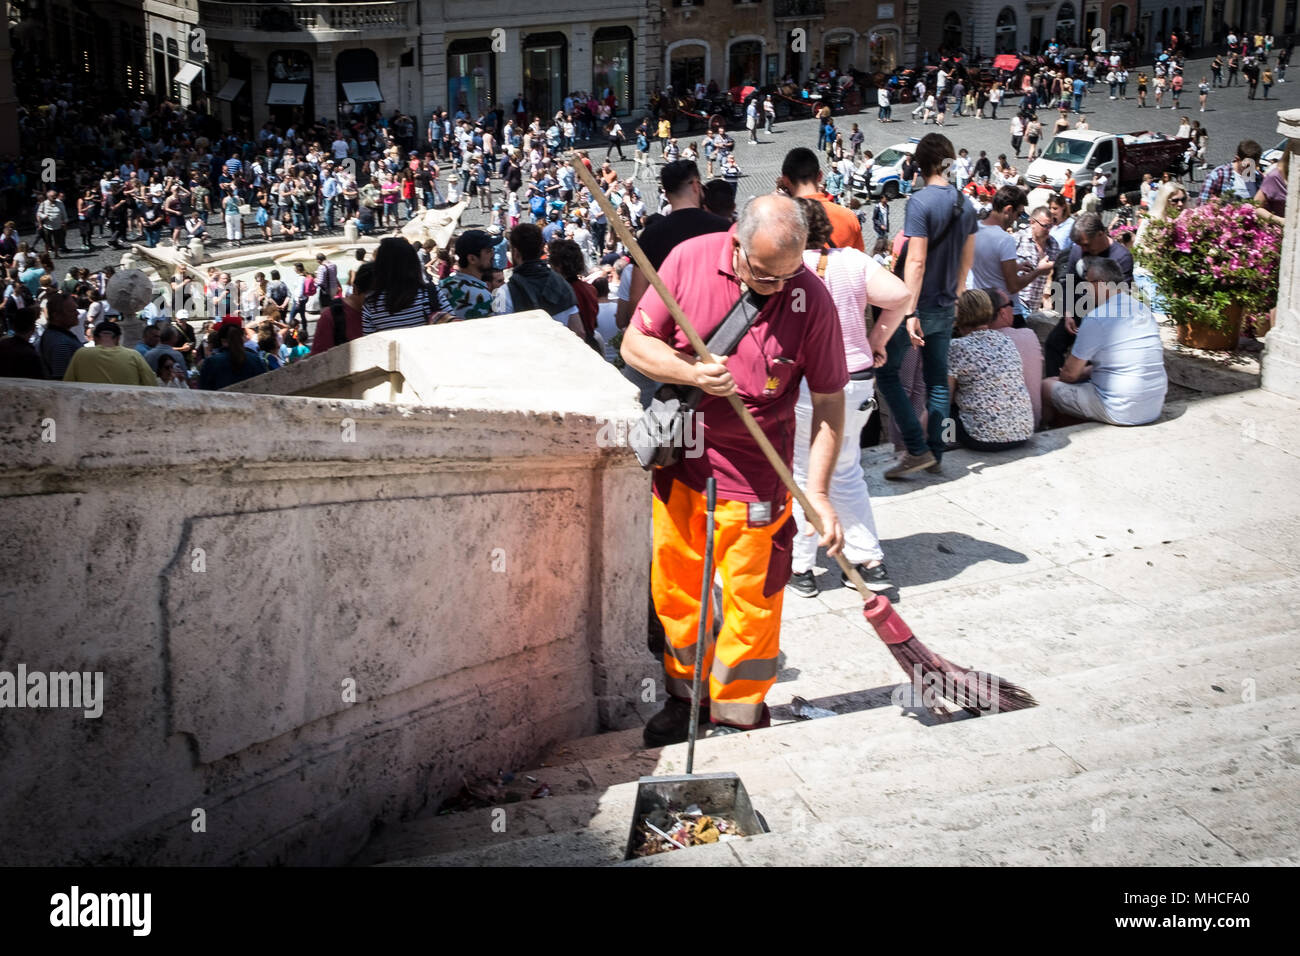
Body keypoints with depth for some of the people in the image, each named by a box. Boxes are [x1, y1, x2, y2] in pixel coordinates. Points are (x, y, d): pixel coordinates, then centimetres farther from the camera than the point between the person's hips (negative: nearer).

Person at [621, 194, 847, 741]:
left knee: (750, 598, 3)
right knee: (675, 588, 13)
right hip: (679, 463, 3)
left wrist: (817, 492, -12)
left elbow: (829, 400, -7)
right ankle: (686, 696, 33)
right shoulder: (690, 260, -10)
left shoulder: (812, 299, -14)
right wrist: (691, 373, -22)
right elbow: (634, 345, -3)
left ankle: (736, 716, 21)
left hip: (754, 476, -3)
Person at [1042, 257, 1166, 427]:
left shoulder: (1096, 318, -15)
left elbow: (1070, 374, -8)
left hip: (1119, 412, -8)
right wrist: (1084, 371, 21)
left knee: (1047, 386, 5)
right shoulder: (1143, 310, 8)